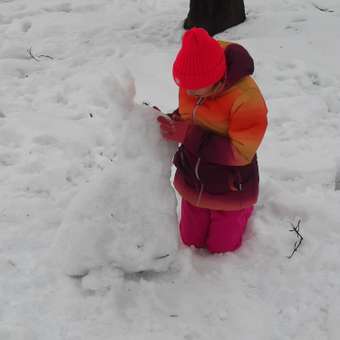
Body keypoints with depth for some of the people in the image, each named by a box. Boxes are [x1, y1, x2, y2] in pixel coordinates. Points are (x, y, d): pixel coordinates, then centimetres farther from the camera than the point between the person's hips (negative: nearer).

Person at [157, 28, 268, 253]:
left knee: (220, 247, 17)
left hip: (229, 189, -5)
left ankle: (245, 209, 42)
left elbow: (241, 152, -29)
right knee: (190, 241, 20)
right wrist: (171, 122, -18)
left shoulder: (247, 99, -33)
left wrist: (190, 136, -34)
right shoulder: (193, 80, -16)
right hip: (193, 183, 5)